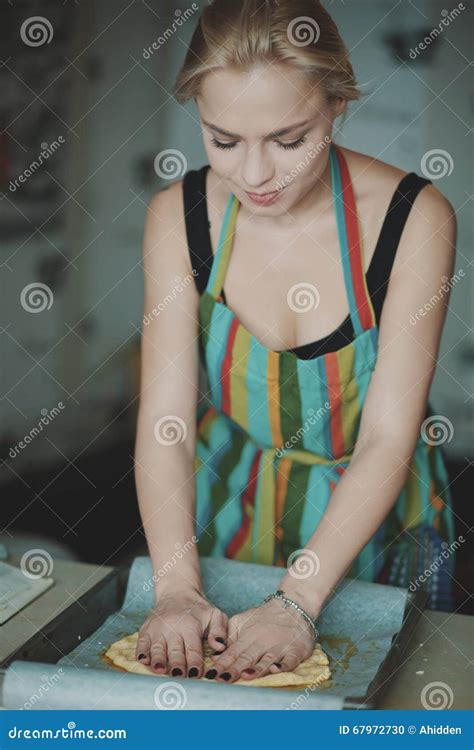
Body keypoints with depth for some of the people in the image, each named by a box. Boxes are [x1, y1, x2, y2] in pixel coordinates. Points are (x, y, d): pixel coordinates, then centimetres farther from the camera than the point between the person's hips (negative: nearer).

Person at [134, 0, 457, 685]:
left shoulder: (413, 217, -22)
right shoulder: (178, 216, -15)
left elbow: (389, 437, -23)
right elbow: (164, 419, -18)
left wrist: (297, 602, -31)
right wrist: (176, 590, -30)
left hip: (371, 521, -1)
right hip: (226, 512, 2)